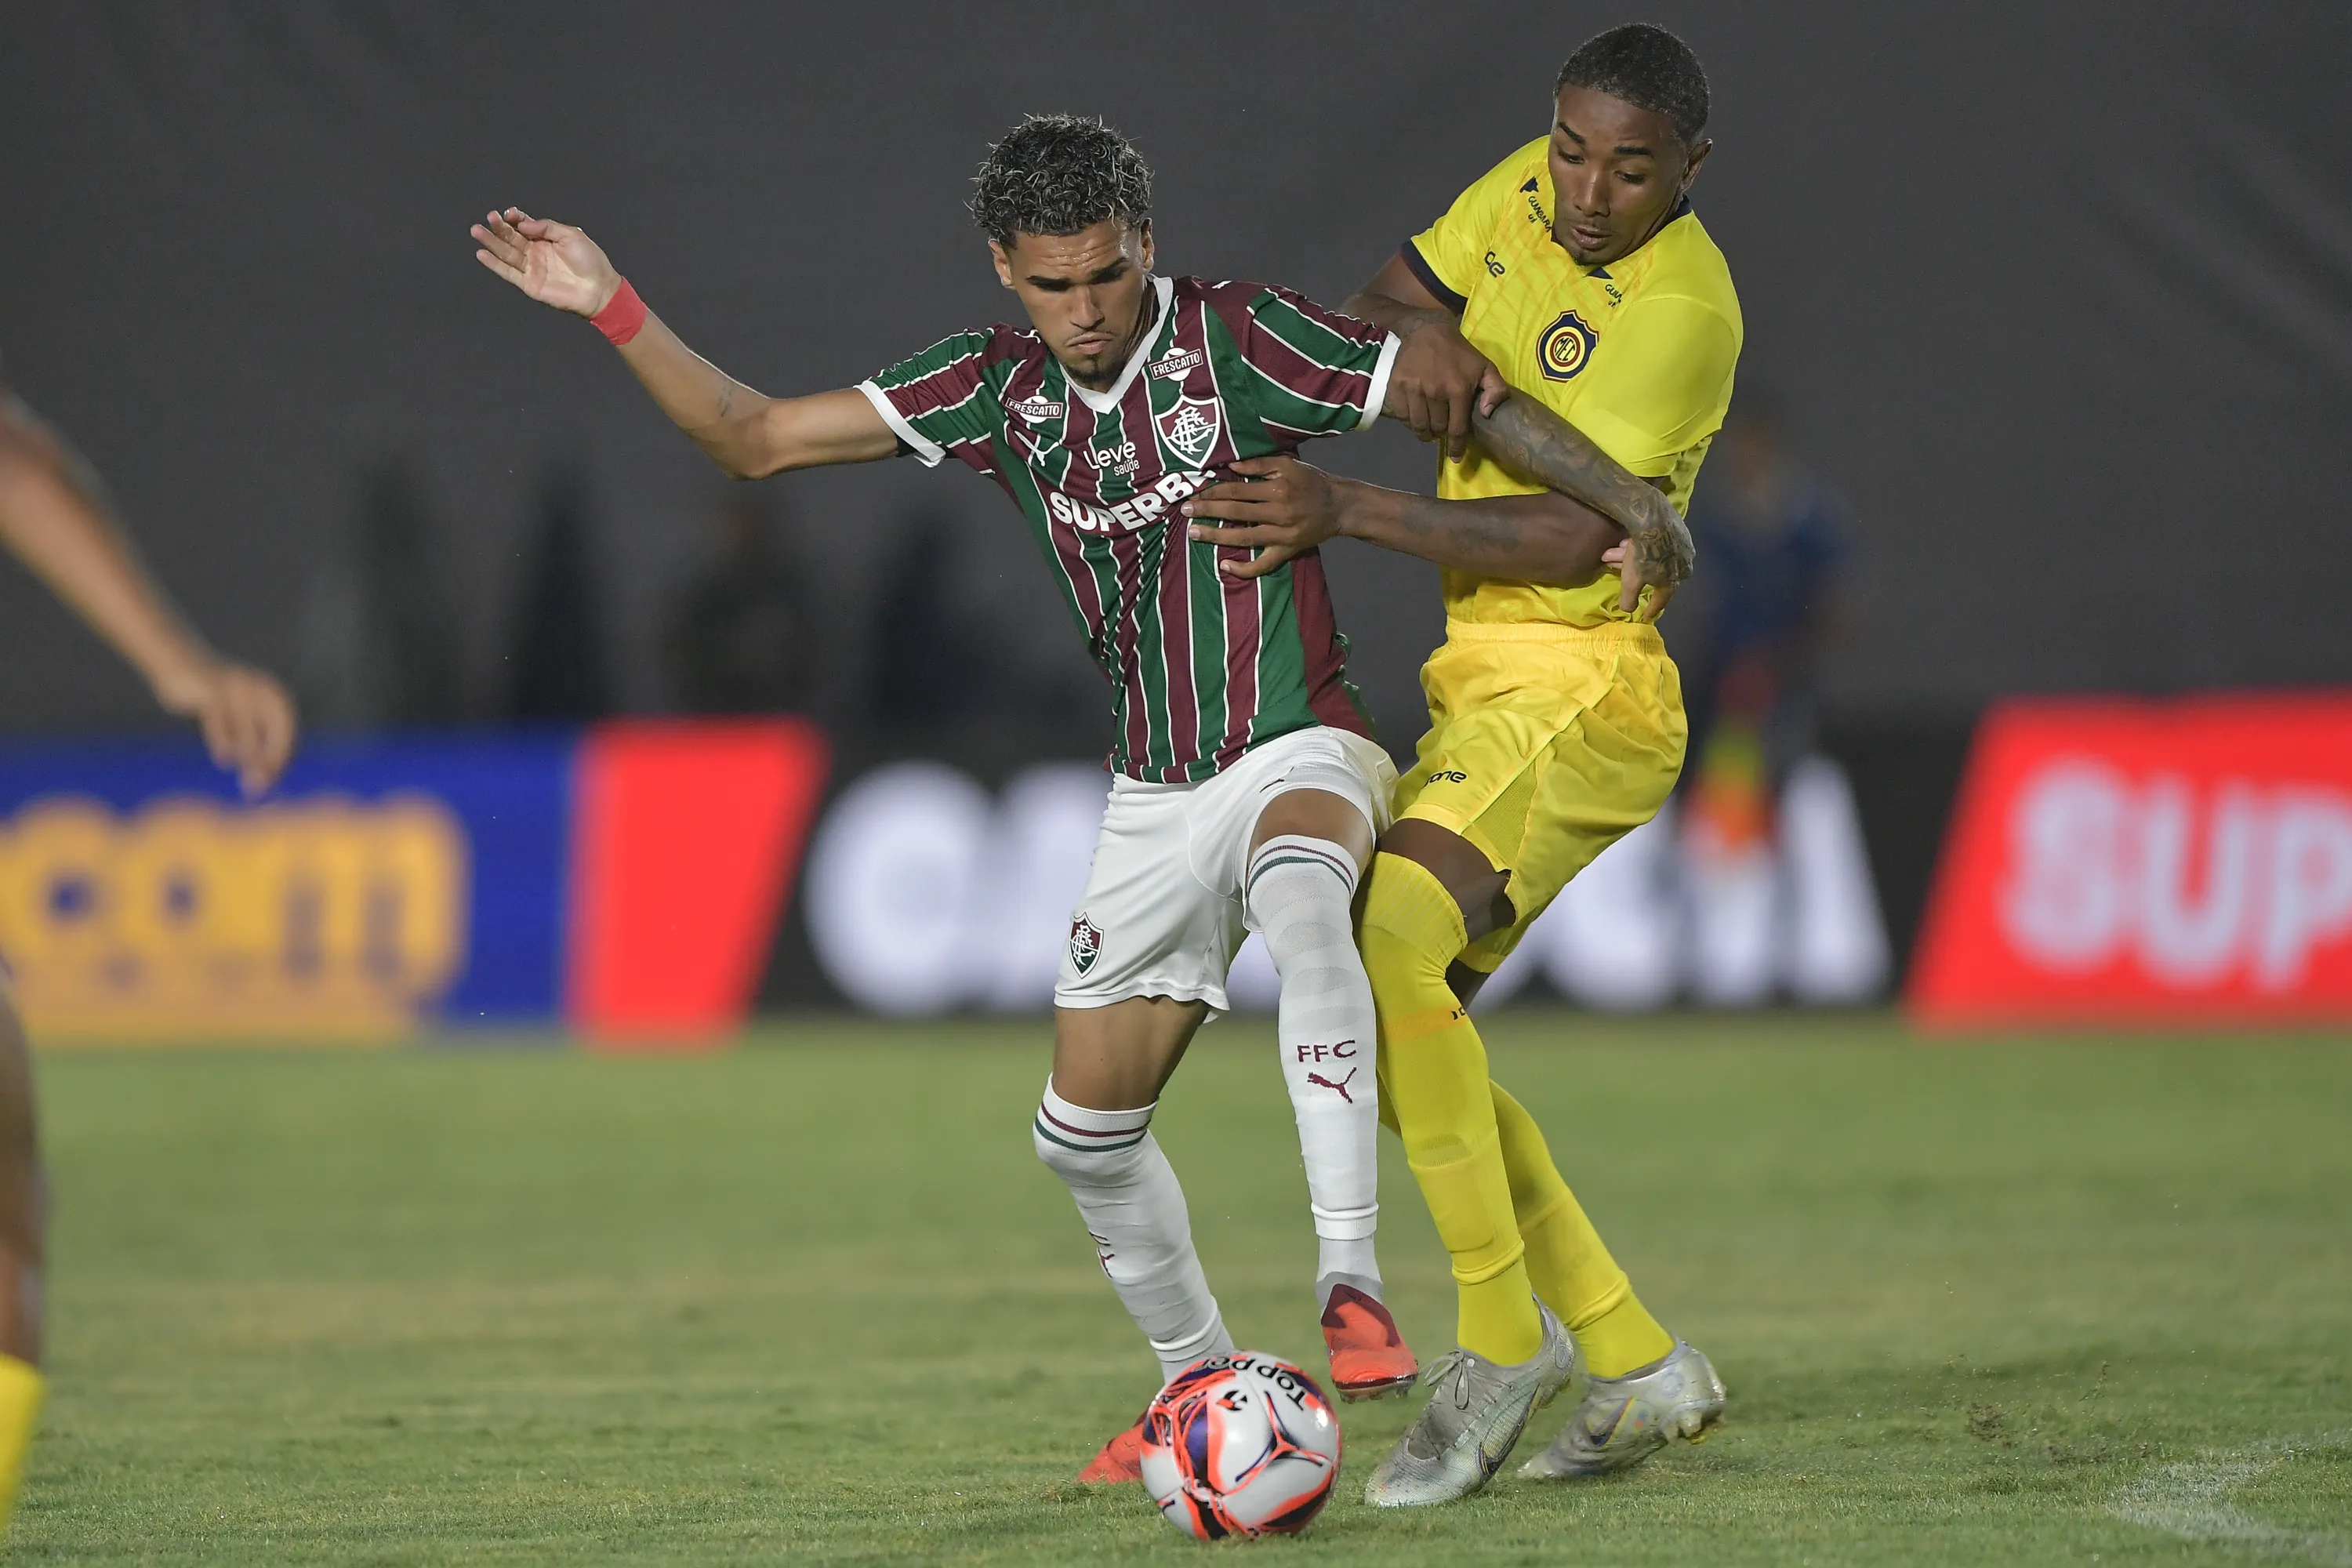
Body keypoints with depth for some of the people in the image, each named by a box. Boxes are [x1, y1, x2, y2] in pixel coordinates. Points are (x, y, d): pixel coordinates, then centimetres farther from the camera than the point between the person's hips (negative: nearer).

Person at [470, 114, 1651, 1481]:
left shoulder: (1241, 337, -12)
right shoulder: (999, 389, 2)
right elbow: (756, 438, 5)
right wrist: (613, 308, -3)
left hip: (1296, 752, -6)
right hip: (1153, 795, 6)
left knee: (1302, 896, -40)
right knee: (1087, 1130, 9)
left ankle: (1353, 1286, -45)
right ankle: (1204, 1379, 33)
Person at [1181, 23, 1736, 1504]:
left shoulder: (1686, 308, -16)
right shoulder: (1529, 191, 8)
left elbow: (1569, 520, -24)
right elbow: (1368, 311, 13)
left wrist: (1350, 511, -33)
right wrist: (1420, 333, -12)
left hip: (1578, 687, -9)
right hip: (1483, 678, 9)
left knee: (1391, 944, -28)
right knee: (1399, 1014, 5)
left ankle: (1502, 1339, -19)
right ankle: (1637, 1363, 12)